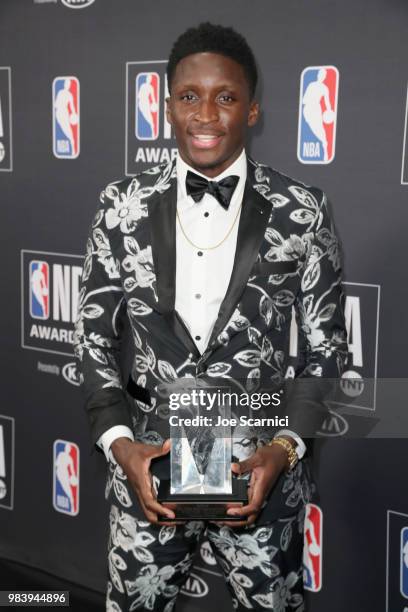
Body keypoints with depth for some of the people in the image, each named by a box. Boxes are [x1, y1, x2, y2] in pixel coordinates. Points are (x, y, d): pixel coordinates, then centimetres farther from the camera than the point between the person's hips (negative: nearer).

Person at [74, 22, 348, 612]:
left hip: (263, 470, -1)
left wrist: (286, 446, -12)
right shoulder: (123, 207, -2)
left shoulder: (301, 213, -6)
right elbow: (94, 331, 2)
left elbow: (326, 346, -1)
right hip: (146, 461, 1)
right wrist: (118, 441, -9)